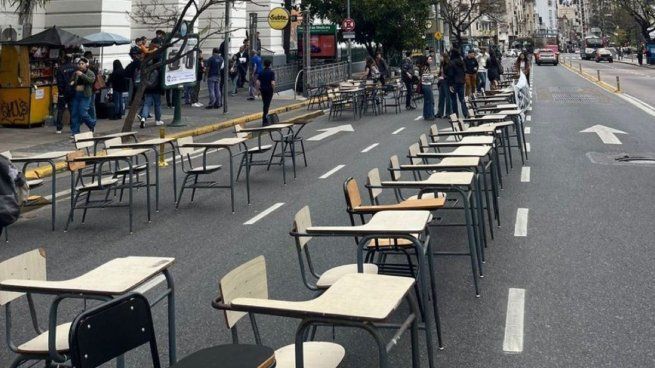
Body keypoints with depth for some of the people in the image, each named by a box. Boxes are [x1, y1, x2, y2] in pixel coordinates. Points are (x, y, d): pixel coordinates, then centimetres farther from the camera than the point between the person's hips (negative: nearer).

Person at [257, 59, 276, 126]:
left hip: (262, 90, 4)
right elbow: (272, 83, -18)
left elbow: (257, 82, -3)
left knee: (265, 104, 19)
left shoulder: (261, 73, 2)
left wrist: (259, 90, 7)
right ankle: (264, 121, -6)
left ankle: (265, 117, 28)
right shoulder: (272, 72, -10)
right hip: (269, 90, -4)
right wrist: (274, 89, -2)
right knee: (267, 105, -2)